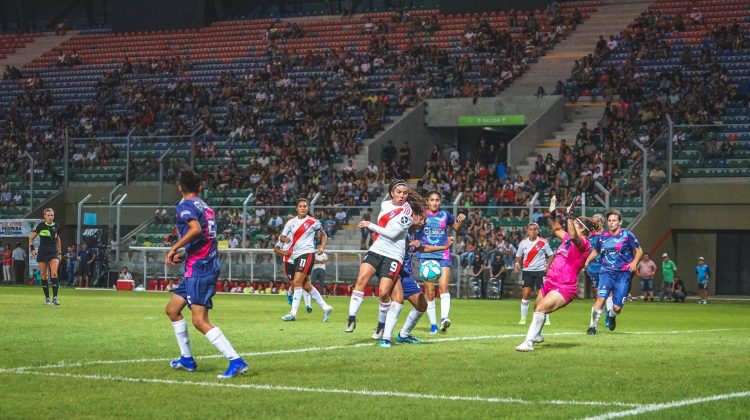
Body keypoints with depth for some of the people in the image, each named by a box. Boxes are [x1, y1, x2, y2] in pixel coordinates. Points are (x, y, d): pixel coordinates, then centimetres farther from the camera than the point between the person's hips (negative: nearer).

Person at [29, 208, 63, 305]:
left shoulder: (57, 226, 6)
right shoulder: (41, 225, -1)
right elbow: (31, 238, 7)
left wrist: (60, 253, 19)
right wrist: (32, 249, -5)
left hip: (54, 252, 1)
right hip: (42, 252, -1)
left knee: (54, 273, -15)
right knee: (44, 275, 2)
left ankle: (55, 297, -15)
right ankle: (47, 298, 12)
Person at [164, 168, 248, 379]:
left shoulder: (185, 206, -9)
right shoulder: (206, 207, 17)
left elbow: (195, 229, -28)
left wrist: (174, 248, -19)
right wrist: (184, 254, 24)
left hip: (199, 269, -10)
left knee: (199, 321, -15)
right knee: (172, 310, 19)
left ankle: (236, 361, -22)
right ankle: (187, 359, 24)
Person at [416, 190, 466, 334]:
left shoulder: (445, 215, 9)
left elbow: (456, 227, 24)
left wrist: (461, 220, 4)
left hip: (443, 255, 1)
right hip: (426, 255, -1)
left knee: (444, 286, -18)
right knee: (429, 292, -2)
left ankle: (444, 318, -27)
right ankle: (433, 324, 6)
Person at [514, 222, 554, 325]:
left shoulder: (543, 242, -3)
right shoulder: (523, 243, 3)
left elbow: (551, 255, 4)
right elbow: (518, 256, 12)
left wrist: (548, 266, -11)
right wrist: (517, 264, -7)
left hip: (541, 270, -2)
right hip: (527, 271, 2)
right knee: (525, 294, -7)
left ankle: (546, 319, 8)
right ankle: (523, 318, 2)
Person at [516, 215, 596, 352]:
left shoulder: (584, 243, -13)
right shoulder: (568, 238, 12)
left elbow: (573, 236, -37)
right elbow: (557, 229, 32)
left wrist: (569, 218, -30)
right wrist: (554, 215, 20)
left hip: (564, 288, -10)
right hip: (550, 283, 10)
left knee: (541, 309, -28)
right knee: (537, 309, 28)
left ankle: (529, 342, -29)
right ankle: (536, 335, 54)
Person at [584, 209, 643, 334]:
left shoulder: (627, 235, 1)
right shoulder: (603, 237, 11)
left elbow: (639, 250, 6)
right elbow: (595, 251, 27)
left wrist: (634, 262, -12)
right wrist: (586, 262, 13)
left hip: (623, 274, -2)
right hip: (606, 272, 2)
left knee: (617, 308, -5)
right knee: (601, 298, -22)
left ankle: (610, 315, 32)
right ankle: (593, 326, -13)